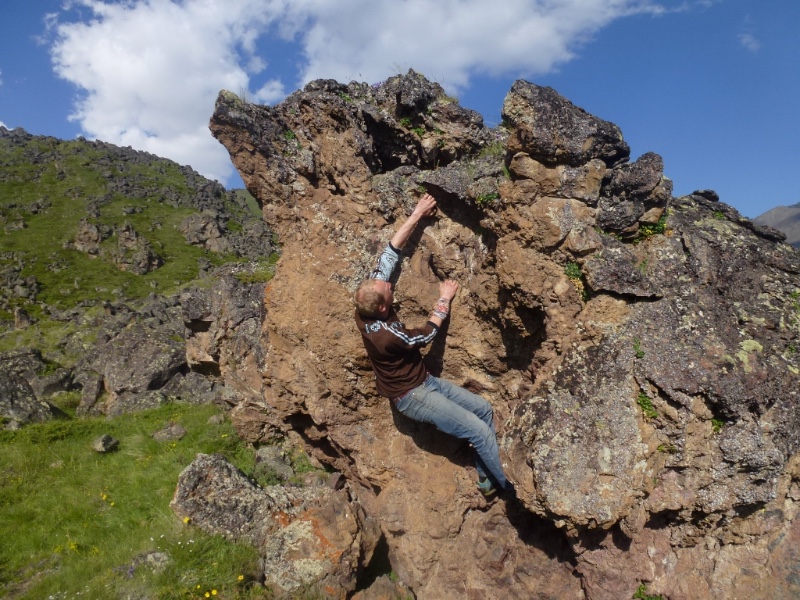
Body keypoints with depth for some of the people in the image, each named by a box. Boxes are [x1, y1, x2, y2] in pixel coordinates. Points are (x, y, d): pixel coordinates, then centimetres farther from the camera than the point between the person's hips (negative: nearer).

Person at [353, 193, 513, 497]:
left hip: (425, 381, 9)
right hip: (412, 397, -9)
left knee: (484, 409, 10)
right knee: (480, 432, -10)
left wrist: (417, 215, -9)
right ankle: (506, 486, 12)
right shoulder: (383, 335, -33)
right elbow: (427, 333, -16)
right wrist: (445, 299, -3)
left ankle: (487, 479, 21)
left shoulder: (366, 304, -12)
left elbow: (390, 253, -8)